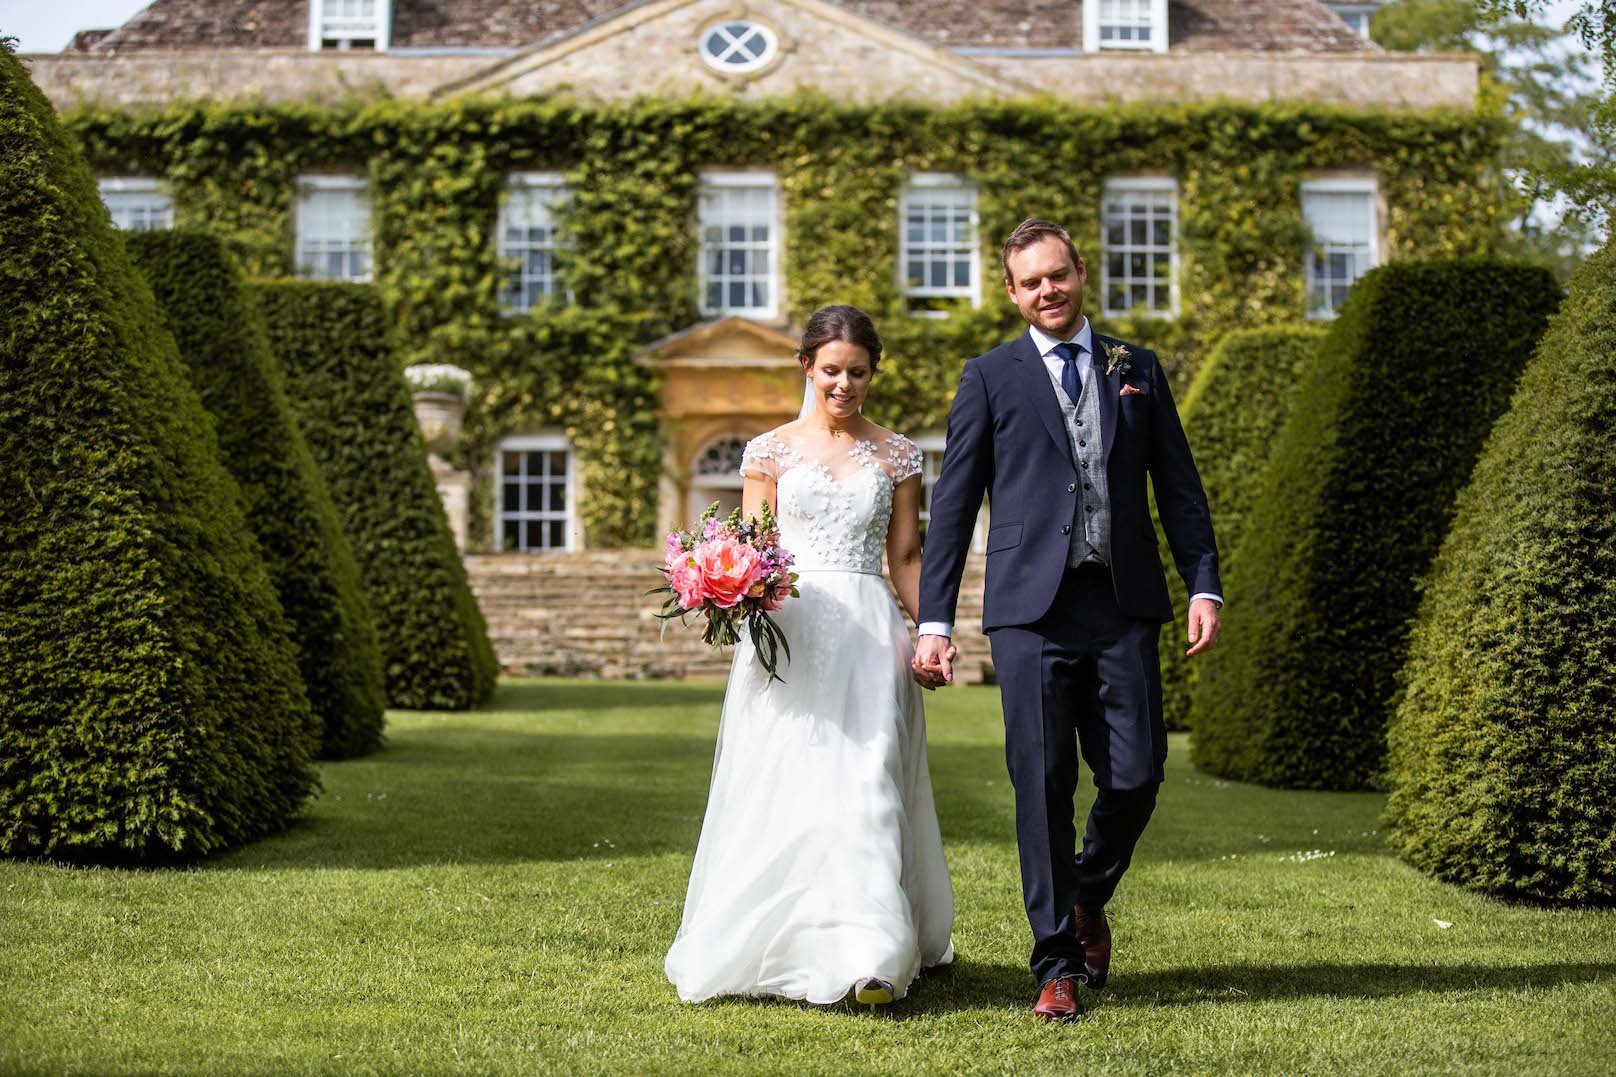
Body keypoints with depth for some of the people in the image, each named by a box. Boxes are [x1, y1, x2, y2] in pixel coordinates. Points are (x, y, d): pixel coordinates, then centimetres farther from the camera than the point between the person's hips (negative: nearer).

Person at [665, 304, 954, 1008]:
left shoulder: (896, 457, 11)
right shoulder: (771, 451, 8)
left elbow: (905, 558, 11)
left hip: (869, 635, 0)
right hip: (787, 633, 0)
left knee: (863, 783, -10)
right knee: (782, 786, -1)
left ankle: (866, 957, -14)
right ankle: (778, 943, 12)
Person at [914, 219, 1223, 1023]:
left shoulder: (1137, 370, 15)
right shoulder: (990, 376, 7)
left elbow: (1179, 487, 14)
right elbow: (953, 503, 5)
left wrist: (1205, 587, 2)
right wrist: (933, 620, -1)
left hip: (1124, 607, 2)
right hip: (1031, 608, -2)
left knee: (1136, 776, -2)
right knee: (1042, 785, -3)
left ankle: (1088, 899, 27)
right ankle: (1057, 963, 7)